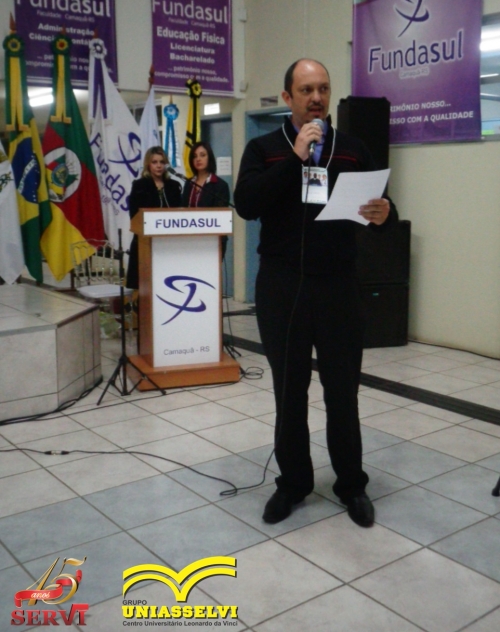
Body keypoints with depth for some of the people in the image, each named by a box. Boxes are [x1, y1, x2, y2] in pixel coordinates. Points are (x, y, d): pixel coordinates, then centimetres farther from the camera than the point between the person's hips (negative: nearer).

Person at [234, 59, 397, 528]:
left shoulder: (353, 151, 9)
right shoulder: (263, 149, 4)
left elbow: (383, 209, 5)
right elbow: (246, 206, -13)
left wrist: (383, 214, -19)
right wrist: (295, 157, -17)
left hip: (338, 286, 1)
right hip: (281, 288, -1)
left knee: (343, 390, 8)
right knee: (289, 390, 10)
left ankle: (351, 484, 25)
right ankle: (293, 481, 27)